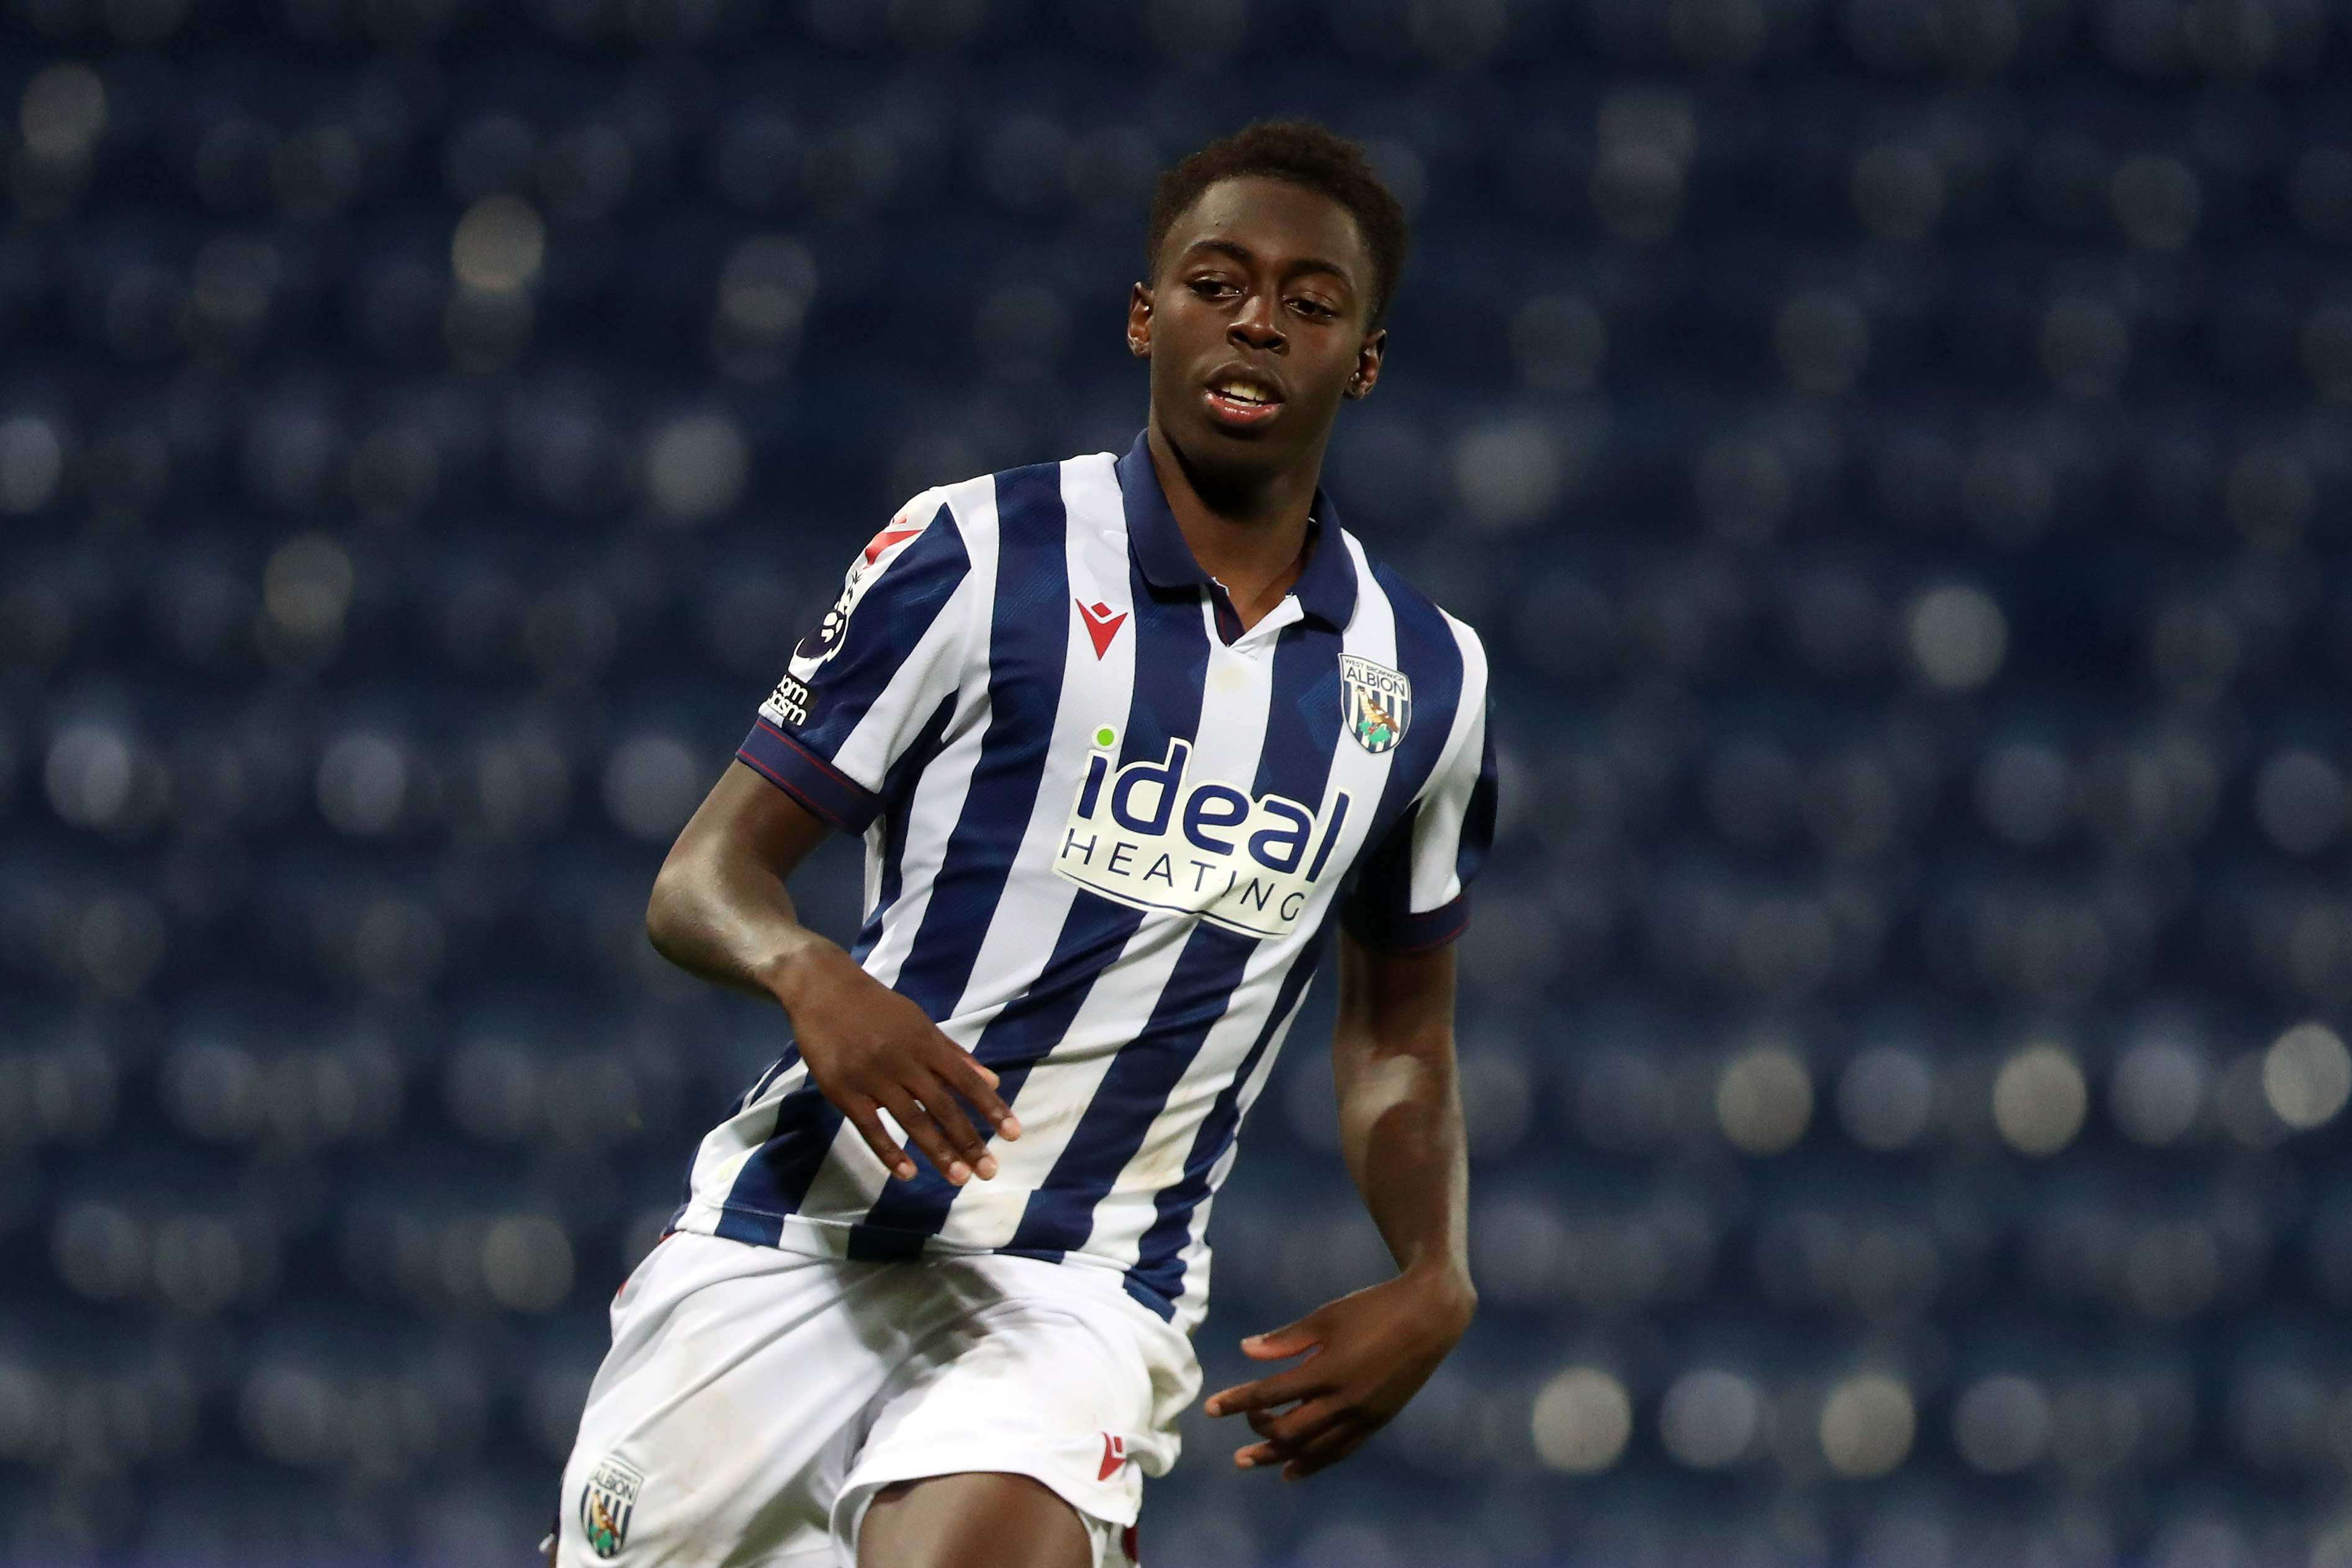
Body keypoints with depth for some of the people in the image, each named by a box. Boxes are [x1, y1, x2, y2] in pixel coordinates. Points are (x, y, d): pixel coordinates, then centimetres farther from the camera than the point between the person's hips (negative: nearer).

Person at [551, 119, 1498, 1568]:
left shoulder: (1425, 677, 9)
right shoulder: (975, 556, -1)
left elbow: (1400, 1034, 22)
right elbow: (704, 879, -1)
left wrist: (1435, 1284, 5)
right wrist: (810, 975, -24)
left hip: (1085, 1289, 0)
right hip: (805, 1233, 0)